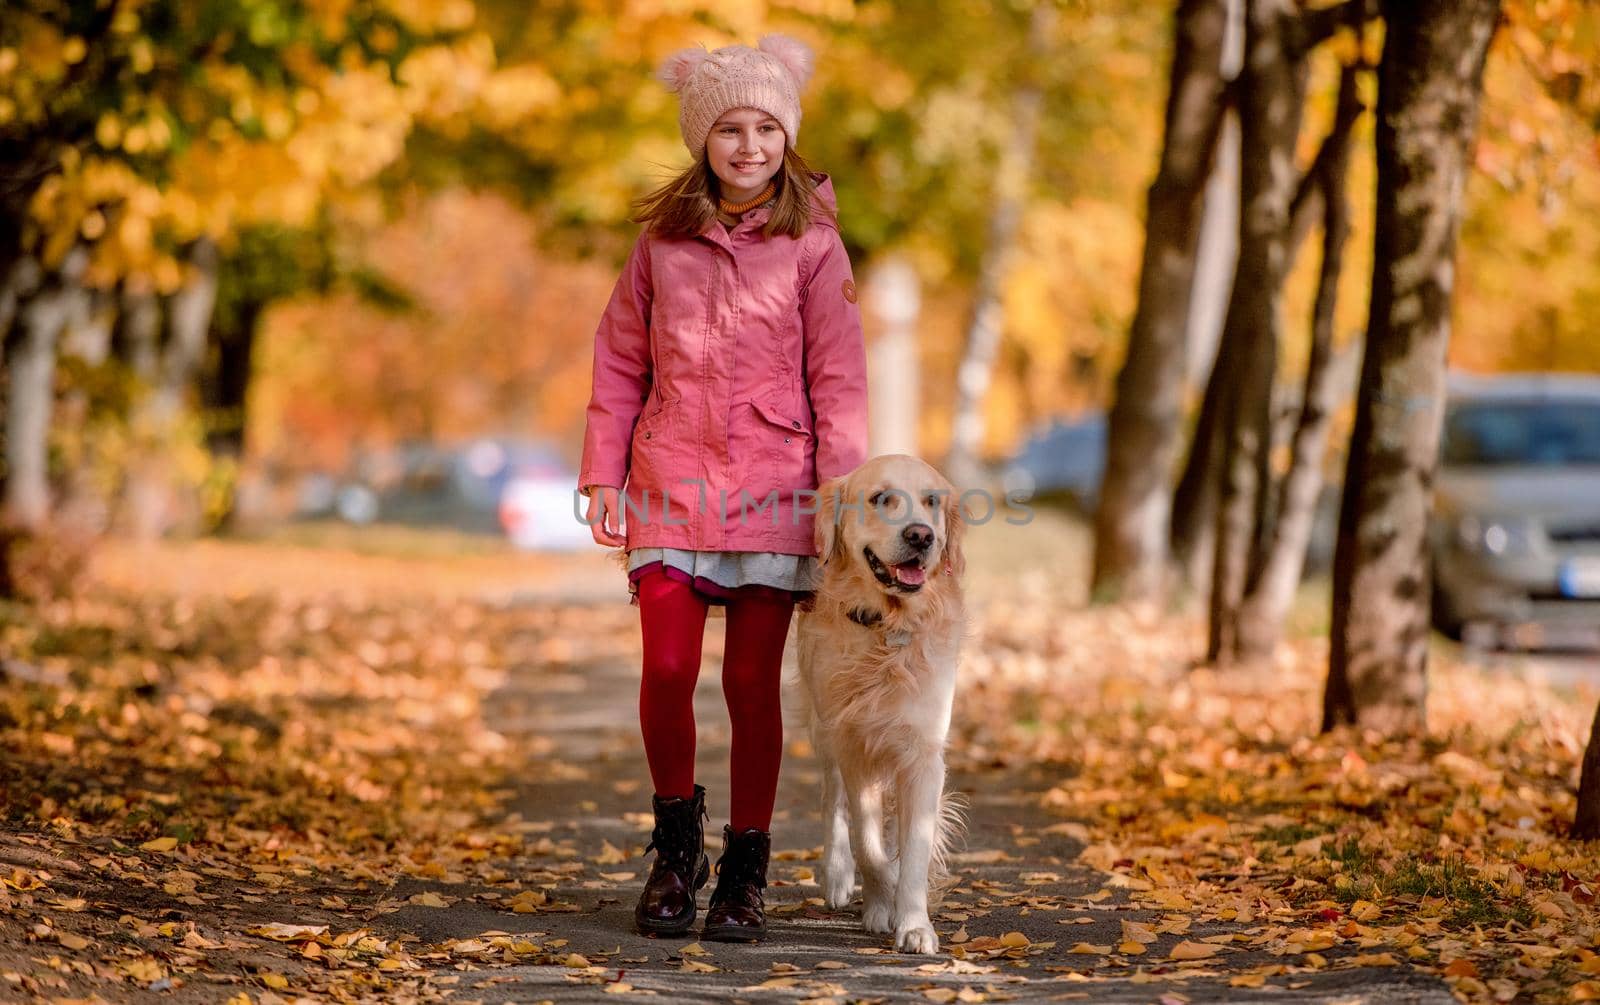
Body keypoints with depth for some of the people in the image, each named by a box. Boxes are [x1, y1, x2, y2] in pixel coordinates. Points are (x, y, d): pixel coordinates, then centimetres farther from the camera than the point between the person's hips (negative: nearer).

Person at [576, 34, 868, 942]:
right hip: (673, 481, 1)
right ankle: (677, 845, 15)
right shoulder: (662, 240, 7)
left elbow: (838, 379, 0)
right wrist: (603, 474, 5)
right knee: (668, 669, -8)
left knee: (753, 681, 1)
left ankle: (745, 872, 14)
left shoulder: (812, 245, 1)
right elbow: (620, 364, 11)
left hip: (772, 487, -1)